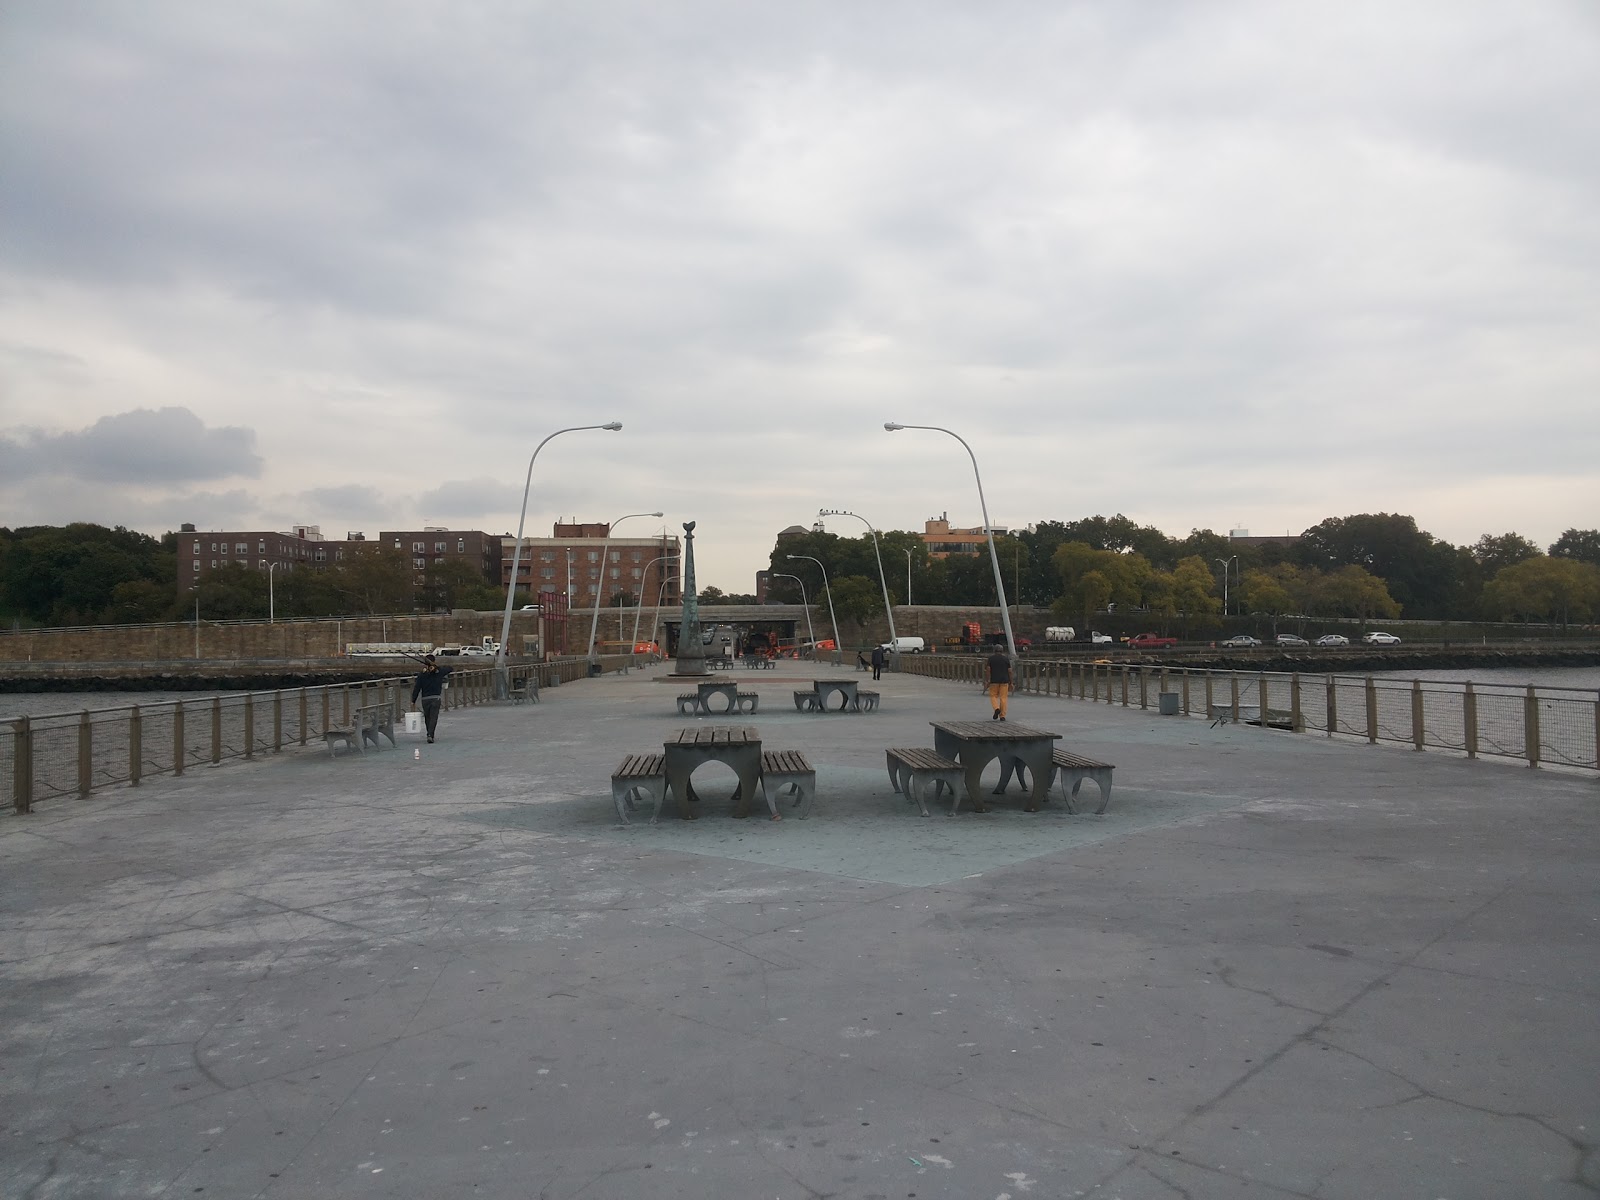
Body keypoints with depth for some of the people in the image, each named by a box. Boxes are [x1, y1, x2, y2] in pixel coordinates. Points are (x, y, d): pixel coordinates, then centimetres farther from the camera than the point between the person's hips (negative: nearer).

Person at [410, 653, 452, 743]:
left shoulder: (421, 674, -1)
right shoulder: (439, 672, 0)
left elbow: (417, 688, -1)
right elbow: (449, 669, 19)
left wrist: (413, 701, 4)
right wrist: (438, 667, 26)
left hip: (425, 699, 1)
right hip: (436, 698, -1)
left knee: (427, 718, 16)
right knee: (434, 717, -3)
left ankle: (430, 735, 25)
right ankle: (430, 735, -18)